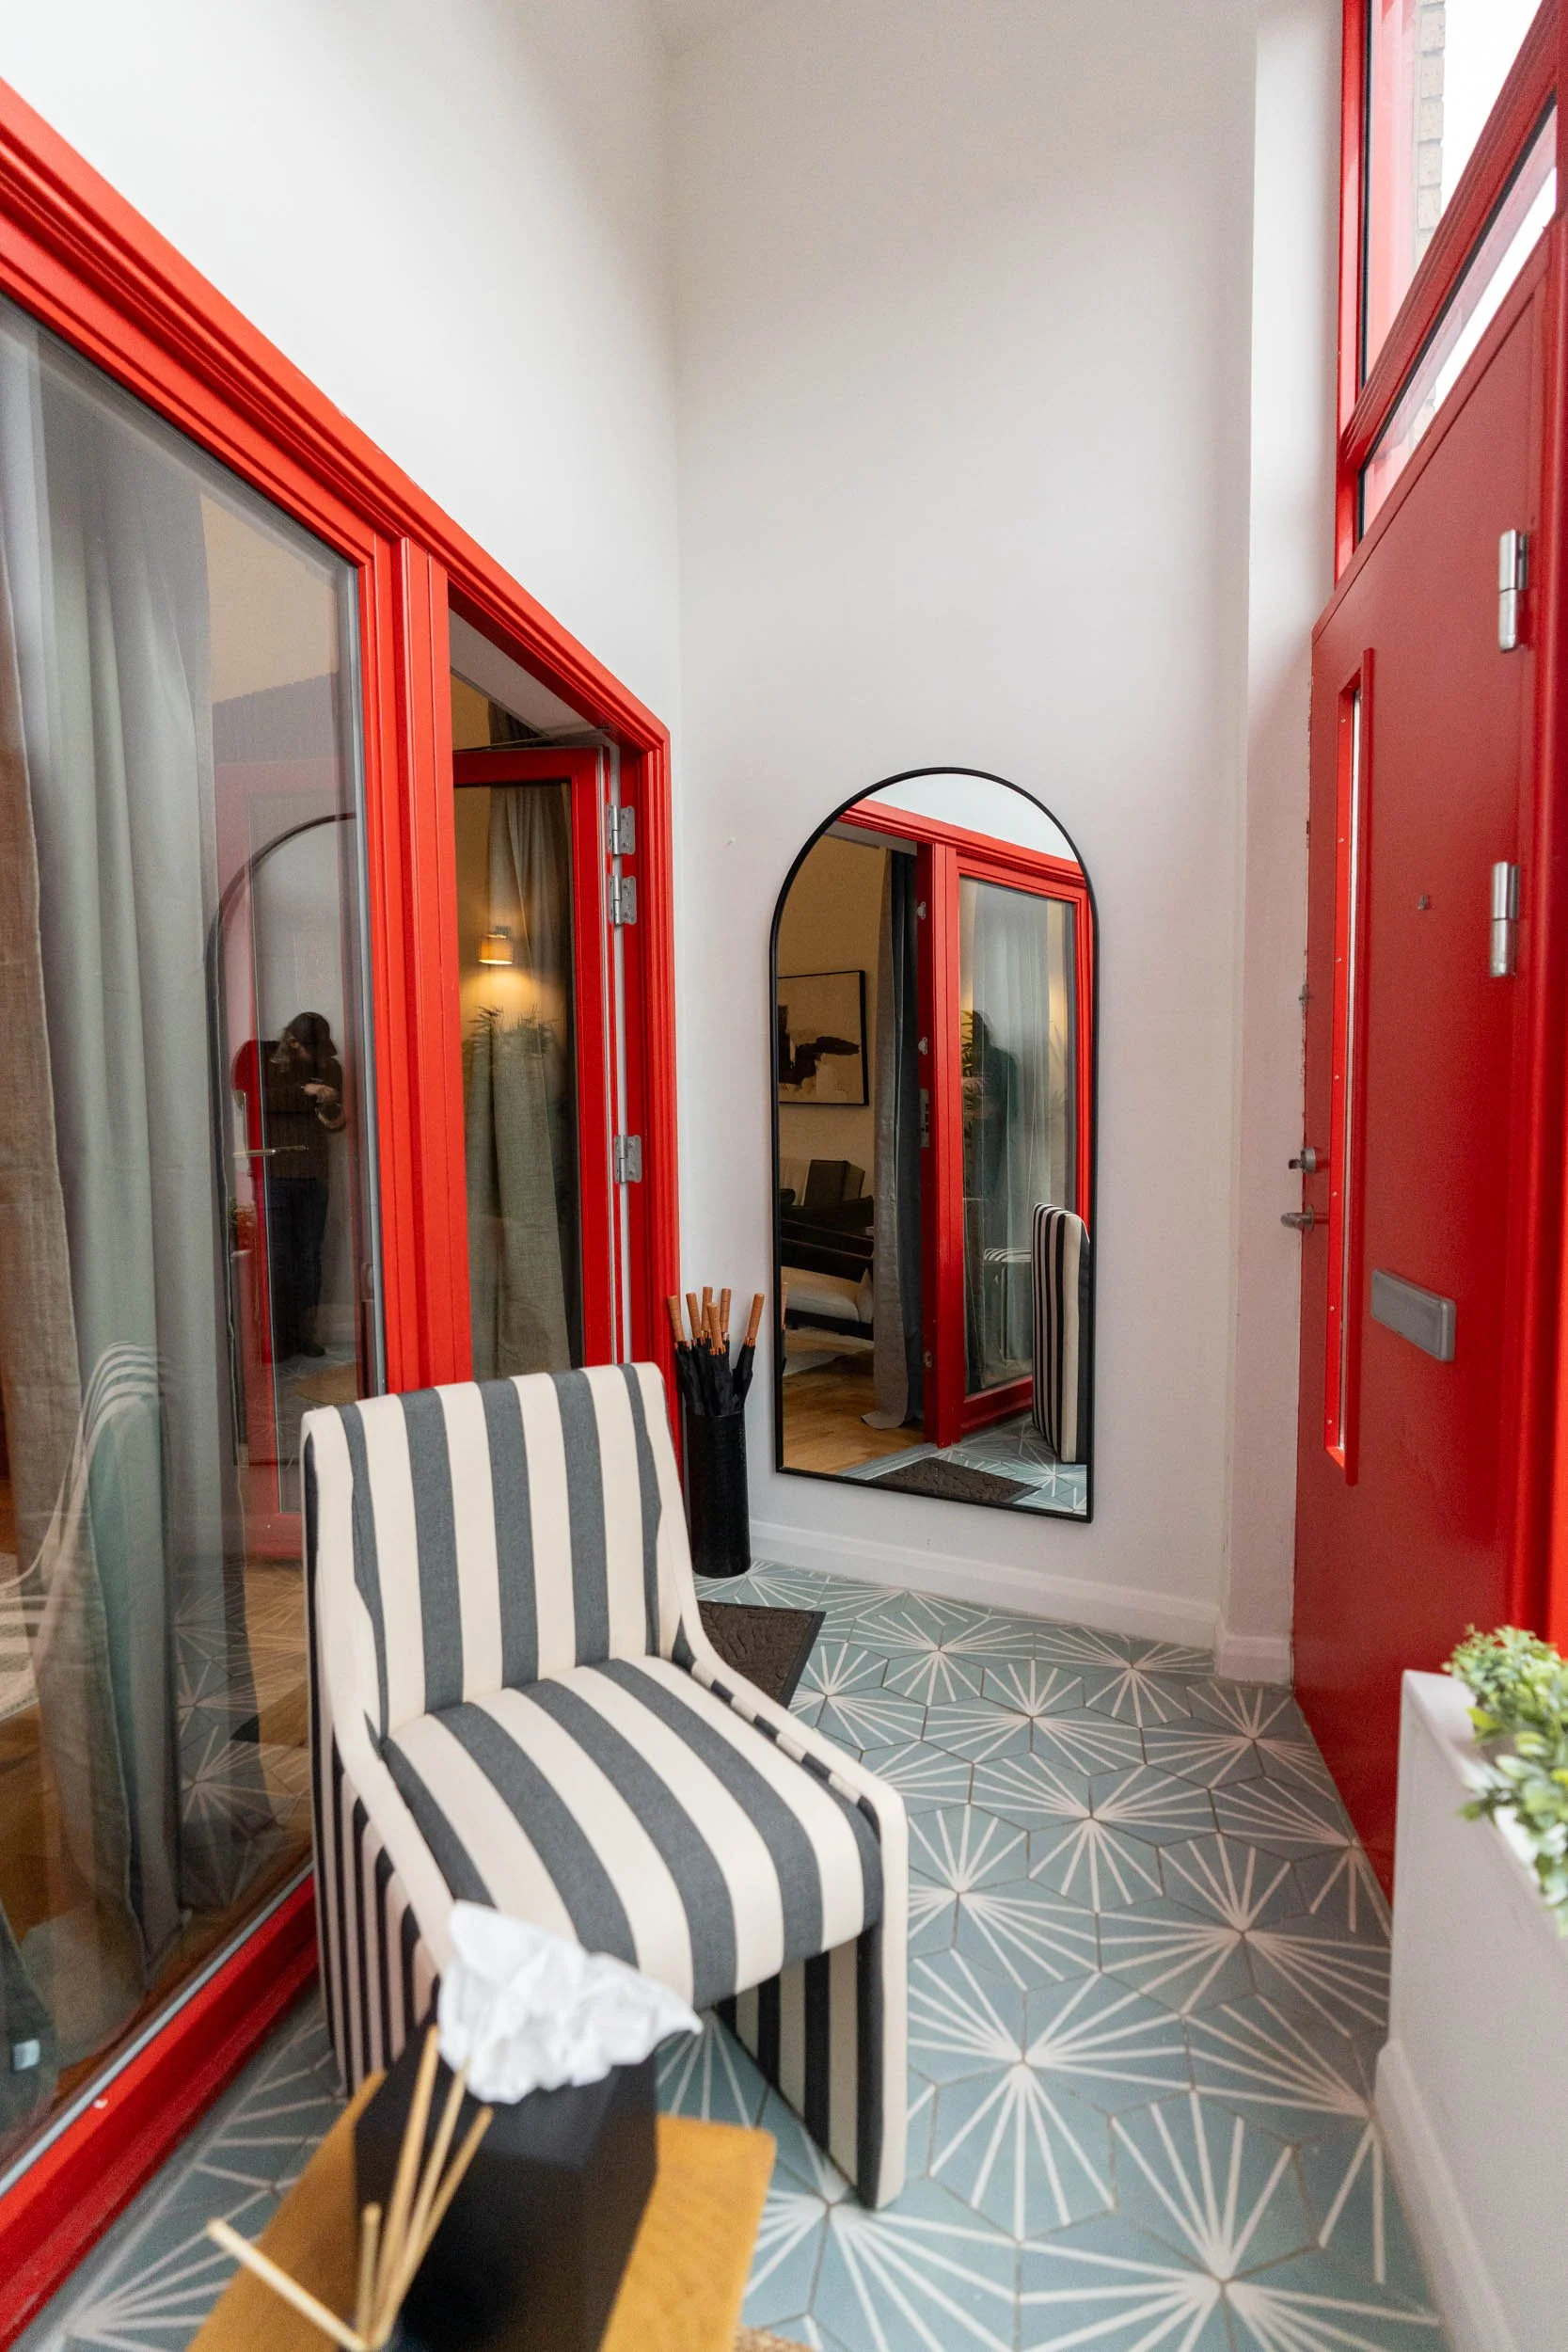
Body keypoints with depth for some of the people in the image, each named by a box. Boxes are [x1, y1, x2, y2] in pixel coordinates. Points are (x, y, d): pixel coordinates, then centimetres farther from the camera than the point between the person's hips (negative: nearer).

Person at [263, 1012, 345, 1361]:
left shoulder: (330, 1068, 9)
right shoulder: (268, 1063, 0)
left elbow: (338, 1124, 10)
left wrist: (330, 1105, -11)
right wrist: (304, 1092, -18)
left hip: (313, 1175, 3)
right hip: (275, 1172, -3)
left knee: (310, 1256, 6)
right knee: (279, 1257, -2)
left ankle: (305, 1332, 13)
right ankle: (279, 1338, 5)